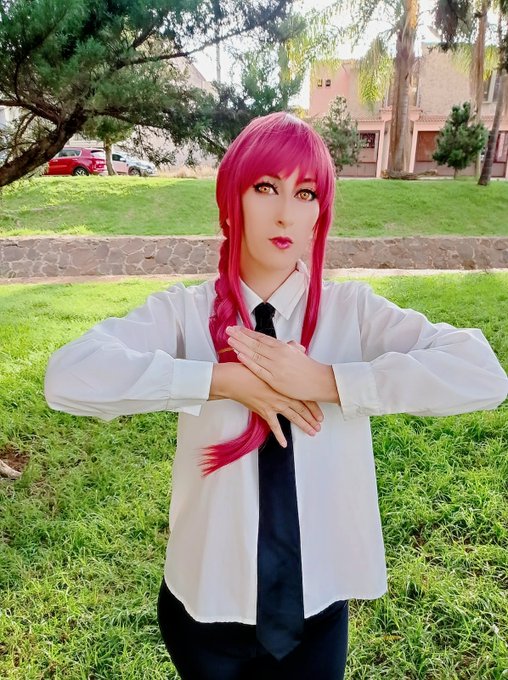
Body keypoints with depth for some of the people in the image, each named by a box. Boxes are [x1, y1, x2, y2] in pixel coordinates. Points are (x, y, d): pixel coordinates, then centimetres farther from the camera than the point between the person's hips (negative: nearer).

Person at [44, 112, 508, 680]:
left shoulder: (353, 311, -10)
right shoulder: (184, 312, -13)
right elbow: (68, 376, -28)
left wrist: (323, 380, -28)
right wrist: (225, 380, -29)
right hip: (209, 602, 0)